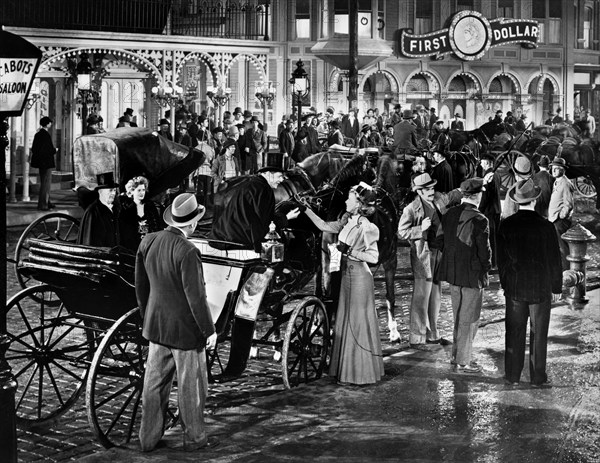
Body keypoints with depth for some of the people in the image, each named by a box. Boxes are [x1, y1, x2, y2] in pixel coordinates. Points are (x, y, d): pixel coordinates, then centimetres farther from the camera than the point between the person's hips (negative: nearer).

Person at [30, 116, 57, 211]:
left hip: (40, 161, 9)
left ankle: (46, 202, 29)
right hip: (46, 162, -9)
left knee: (44, 182, 19)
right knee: (46, 183, -3)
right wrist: (55, 150, -2)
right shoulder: (46, 135, -19)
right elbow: (50, 149, -23)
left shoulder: (38, 134, 8)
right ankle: (42, 205, -2)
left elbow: (33, 149, 11)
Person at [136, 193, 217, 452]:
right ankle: (193, 438, 23)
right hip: (186, 328, -7)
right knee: (190, 386, 9)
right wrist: (209, 330, -10)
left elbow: (140, 285, 9)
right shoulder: (187, 252, -24)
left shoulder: (147, 243, -2)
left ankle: (148, 438, 24)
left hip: (156, 326, 7)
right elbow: (196, 297, -20)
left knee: (154, 384, 15)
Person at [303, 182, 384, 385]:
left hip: (359, 277, -8)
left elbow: (373, 257, -20)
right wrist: (305, 208, 11)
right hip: (347, 274, 8)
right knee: (345, 323, 12)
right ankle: (347, 370, 21)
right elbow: (324, 226, 13)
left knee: (358, 324, -1)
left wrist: (349, 250, -23)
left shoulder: (366, 227, -18)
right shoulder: (347, 220, 5)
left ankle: (361, 373, 8)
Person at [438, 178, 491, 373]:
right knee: (469, 319, 4)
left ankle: (457, 355, 30)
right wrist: (485, 267, 3)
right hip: (472, 275, -7)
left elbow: (444, 242, 7)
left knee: (459, 316, 21)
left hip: (452, 272, 7)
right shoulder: (479, 220, -19)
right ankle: (463, 362, 10)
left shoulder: (449, 214, 1)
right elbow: (484, 251, -16)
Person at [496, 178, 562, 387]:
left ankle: (512, 376, 17)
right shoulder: (545, 227, -14)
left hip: (514, 288, 2)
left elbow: (501, 259, 1)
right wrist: (556, 286, 7)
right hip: (541, 288, -2)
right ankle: (537, 377, 16)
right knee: (538, 334, 9)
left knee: (514, 333, 11)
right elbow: (555, 260, -6)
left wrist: (505, 283, 13)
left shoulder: (506, 226, -7)